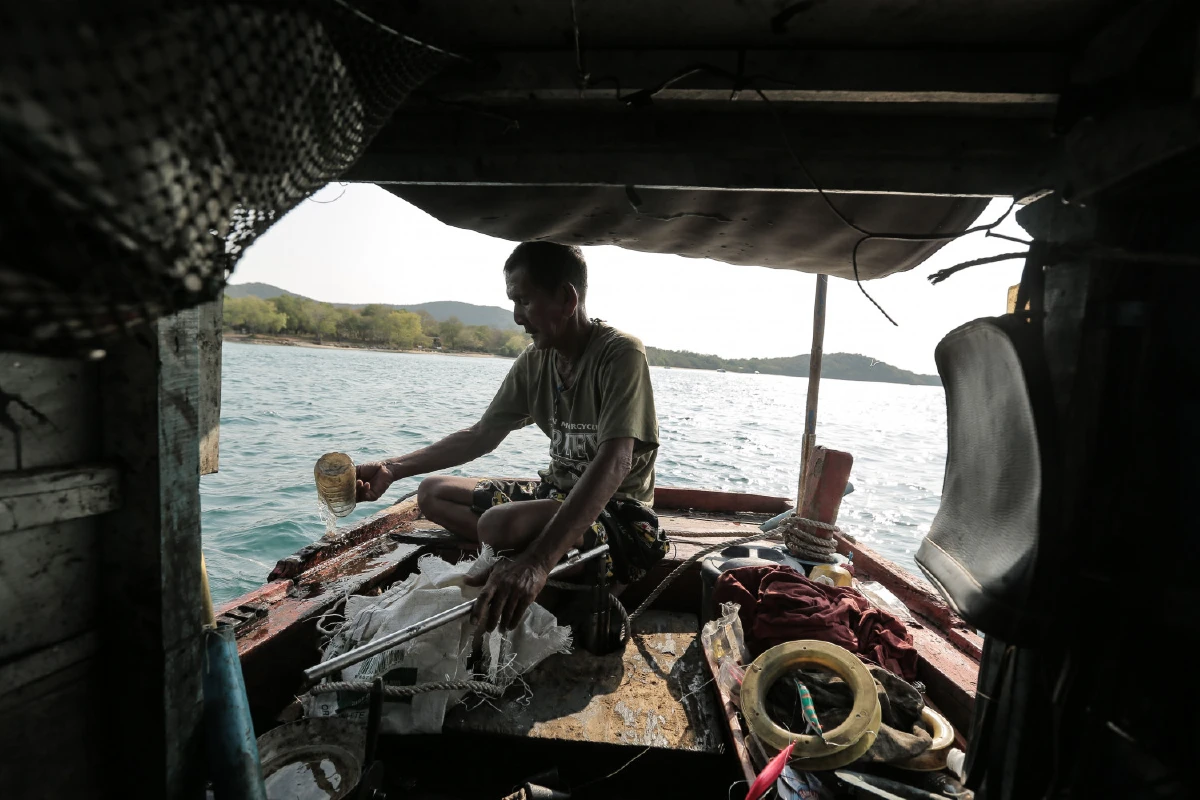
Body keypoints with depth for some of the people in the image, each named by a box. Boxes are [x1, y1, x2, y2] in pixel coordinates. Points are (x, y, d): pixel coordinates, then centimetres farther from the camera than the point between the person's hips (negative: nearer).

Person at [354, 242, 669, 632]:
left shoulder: (620, 353, -21)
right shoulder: (534, 362, 1)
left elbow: (614, 463, -33)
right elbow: (480, 436, 8)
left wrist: (538, 560, -44)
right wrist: (393, 468, -1)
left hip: (619, 510, -8)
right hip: (557, 494, 8)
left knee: (499, 524, -34)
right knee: (432, 492, 7)